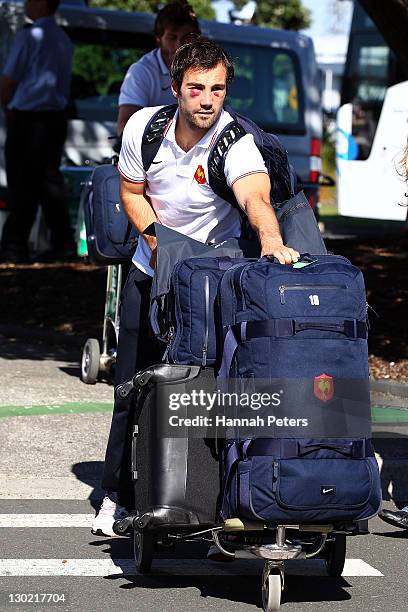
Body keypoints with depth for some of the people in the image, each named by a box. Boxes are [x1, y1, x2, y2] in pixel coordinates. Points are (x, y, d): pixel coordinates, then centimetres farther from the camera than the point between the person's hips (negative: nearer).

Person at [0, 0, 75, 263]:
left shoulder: (29, 37, -11)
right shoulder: (64, 39, 13)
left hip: (27, 119, -7)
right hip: (56, 117, 7)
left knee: (22, 185, -4)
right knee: (49, 180, 12)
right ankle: (63, 244, 9)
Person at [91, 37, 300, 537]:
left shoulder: (236, 144, -26)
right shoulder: (144, 126, -13)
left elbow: (256, 199, -45)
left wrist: (271, 241, -66)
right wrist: (159, 241, -13)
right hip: (151, 272, 3)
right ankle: (117, 494, 23)